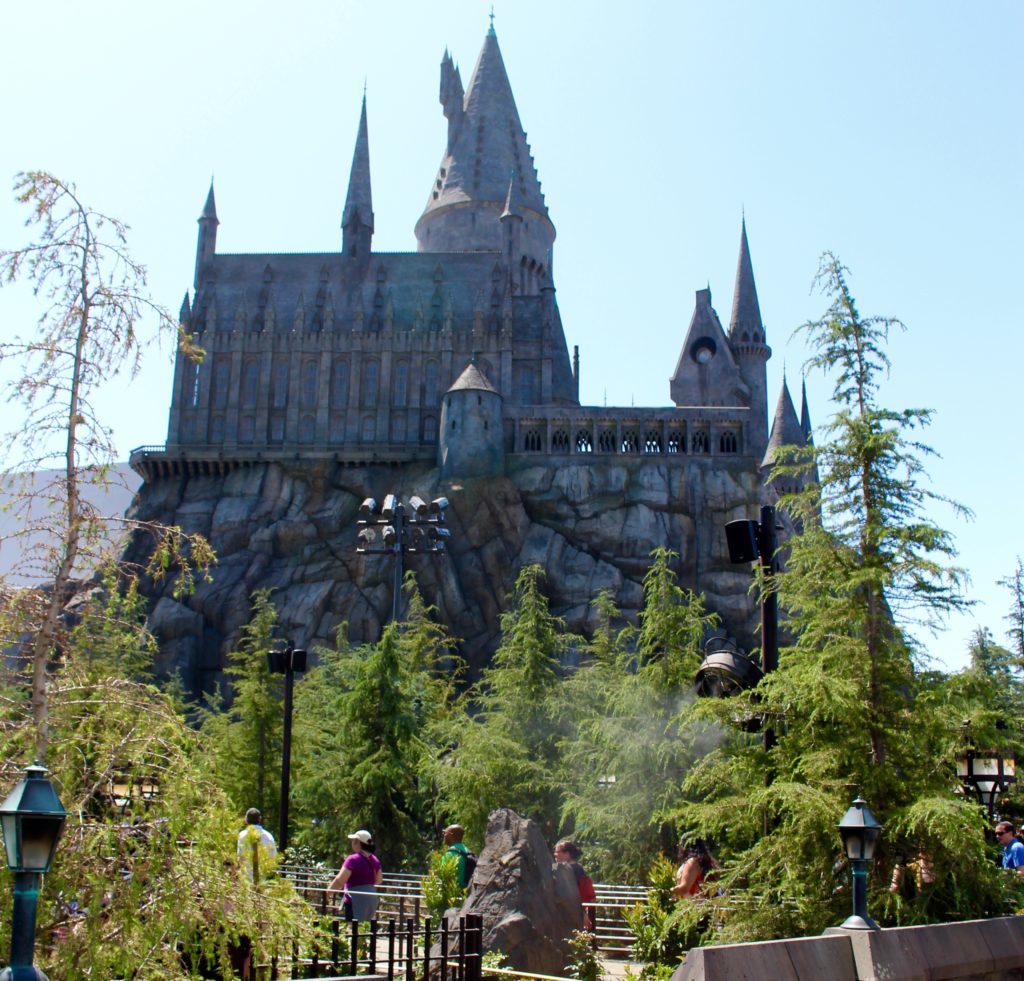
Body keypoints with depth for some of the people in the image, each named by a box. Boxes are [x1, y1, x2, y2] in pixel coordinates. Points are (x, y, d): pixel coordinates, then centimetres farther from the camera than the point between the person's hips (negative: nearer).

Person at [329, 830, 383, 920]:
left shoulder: (353, 859, -13)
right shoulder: (374, 860, 10)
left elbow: (339, 881, -14)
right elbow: (378, 880, 19)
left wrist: (328, 891, 0)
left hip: (356, 900, -8)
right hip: (372, 899, 8)